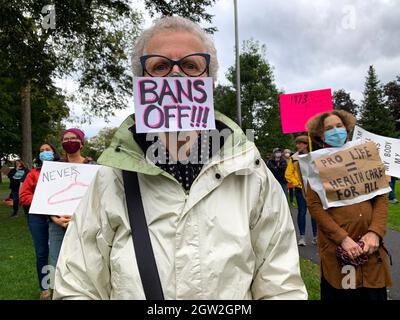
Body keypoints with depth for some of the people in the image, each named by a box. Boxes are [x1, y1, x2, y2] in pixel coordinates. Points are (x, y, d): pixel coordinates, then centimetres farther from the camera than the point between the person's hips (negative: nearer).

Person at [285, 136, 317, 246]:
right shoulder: (294, 158, 3)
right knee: (301, 212, 2)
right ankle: (302, 236, 10)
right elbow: (288, 174, 3)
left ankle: (315, 236, 16)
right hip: (300, 189, 0)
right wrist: (297, 183, -4)